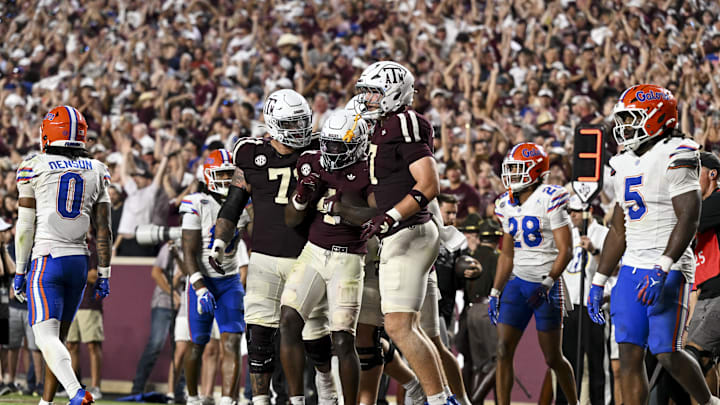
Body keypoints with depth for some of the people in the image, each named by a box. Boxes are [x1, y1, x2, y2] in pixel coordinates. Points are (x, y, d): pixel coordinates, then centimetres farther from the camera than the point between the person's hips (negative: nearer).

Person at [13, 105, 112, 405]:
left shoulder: (34, 167, -4)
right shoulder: (97, 172, 7)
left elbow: (25, 226, -3)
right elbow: (103, 229, 7)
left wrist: (19, 272, 4)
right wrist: (103, 275, 11)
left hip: (47, 260, -5)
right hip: (79, 261, 5)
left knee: (47, 338, -11)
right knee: (58, 337, 16)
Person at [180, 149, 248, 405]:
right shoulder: (197, 205, -11)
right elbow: (189, 253, -13)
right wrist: (200, 288, -21)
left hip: (230, 281, 3)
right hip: (202, 280, -3)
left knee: (232, 343, -11)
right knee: (197, 344, 4)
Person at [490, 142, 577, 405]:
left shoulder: (550, 201, -12)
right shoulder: (508, 205, 9)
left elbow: (565, 252, -14)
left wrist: (546, 284, -24)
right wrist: (495, 293, 12)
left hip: (547, 286, -6)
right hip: (517, 283, 6)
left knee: (553, 358, 3)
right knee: (503, 350, -7)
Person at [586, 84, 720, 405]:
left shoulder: (675, 157, -10)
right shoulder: (626, 165, 15)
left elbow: (688, 219, -18)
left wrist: (662, 269, -27)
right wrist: (598, 282, 18)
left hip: (668, 270, -8)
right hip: (632, 270, 8)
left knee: (667, 354, -9)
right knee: (629, 355, 1)